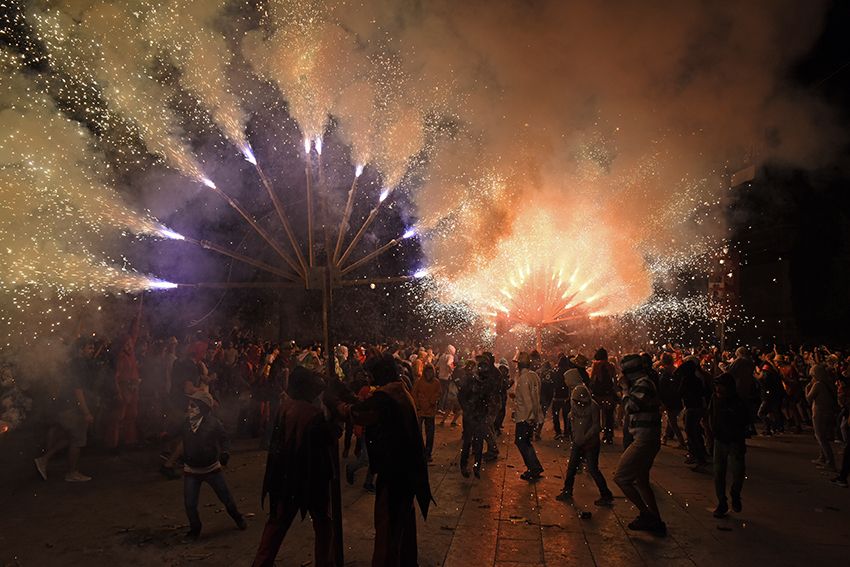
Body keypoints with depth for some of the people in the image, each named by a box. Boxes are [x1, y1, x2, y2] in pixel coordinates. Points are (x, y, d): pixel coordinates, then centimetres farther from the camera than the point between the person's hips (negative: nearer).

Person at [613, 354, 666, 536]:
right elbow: (632, 408, 19)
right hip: (648, 438, 11)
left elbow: (629, 407, -21)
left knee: (620, 477, -7)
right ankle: (656, 521, 28)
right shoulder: (643, 382, 13)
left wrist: (627, 387, -11)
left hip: (644, 439, -11)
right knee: (641, 481, 20)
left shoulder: (642, 384, -17)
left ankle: (646, 514, 0)